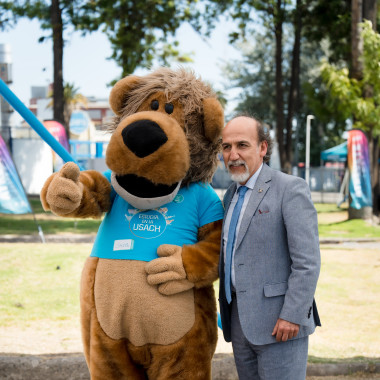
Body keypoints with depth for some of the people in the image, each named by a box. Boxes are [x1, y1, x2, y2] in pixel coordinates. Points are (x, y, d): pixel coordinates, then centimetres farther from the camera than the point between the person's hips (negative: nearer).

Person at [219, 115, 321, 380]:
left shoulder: (290, 189, -10)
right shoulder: (233, 195, 15)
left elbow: (308, 261, -16)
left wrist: (292, 316, -20)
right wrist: (228, 312, 17)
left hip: (279, 322, -7)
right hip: (241, 321, 8)